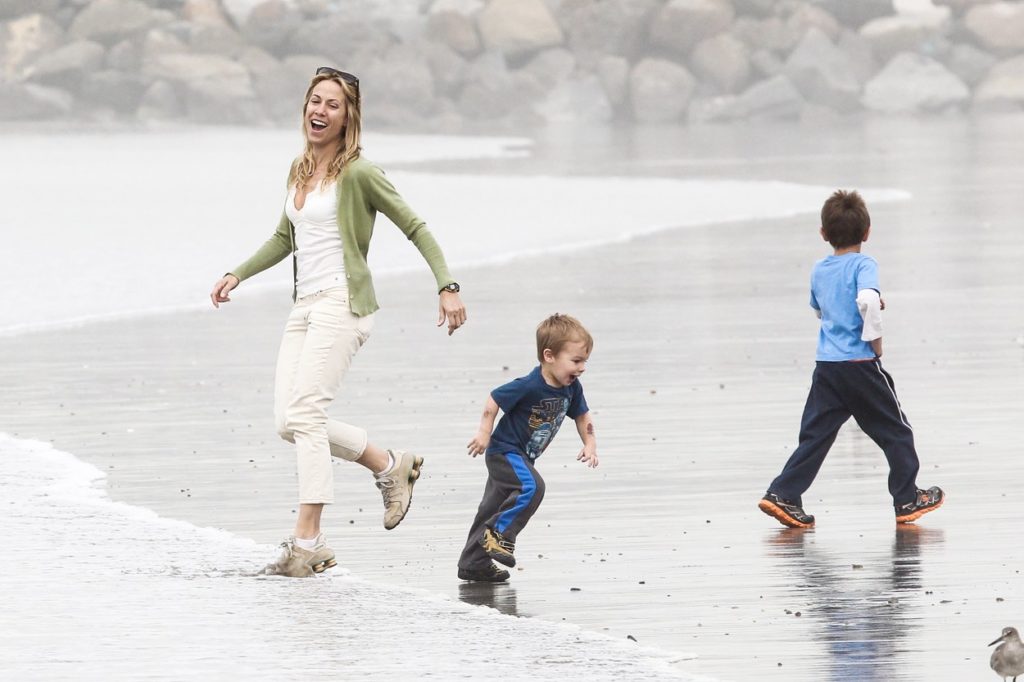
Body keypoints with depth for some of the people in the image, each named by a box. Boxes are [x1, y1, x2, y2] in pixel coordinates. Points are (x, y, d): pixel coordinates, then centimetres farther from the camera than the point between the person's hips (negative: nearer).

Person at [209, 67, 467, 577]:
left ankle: (308, 542, -21)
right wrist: (237, 274, 21)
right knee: (288, 422, -1)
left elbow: (415, 228, -4)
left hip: (341, 302, -8)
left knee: (304, 413, -19)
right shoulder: (299, 170, 16)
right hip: (304, 306, 8)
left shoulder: (357, 172, -6)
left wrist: (447, 286, -12)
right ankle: (389, 466, 18)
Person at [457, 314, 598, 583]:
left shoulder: (571, 388, -5)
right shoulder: (529, 386, -28)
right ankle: (498, 534, -17)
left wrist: (590, 445, 0)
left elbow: (582, 416, 11)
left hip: (522, 458, 8)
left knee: (494, 509, 13)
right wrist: (485, 433, -17)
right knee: (531, 487, -29)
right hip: (504, 451, -8)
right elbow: (494, 401, -18)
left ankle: (473, 563, 21)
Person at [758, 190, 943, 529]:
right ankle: (907, 500, 15)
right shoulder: (863, 265, -9)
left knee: (815, 435, 7)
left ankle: (783, 495, -3)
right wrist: (876, 340, -14)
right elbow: (868, 299, -28)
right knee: (896, 432, 9)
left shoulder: (819, 270, 12)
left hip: (826, 365, 5)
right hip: (860, 362, -5)